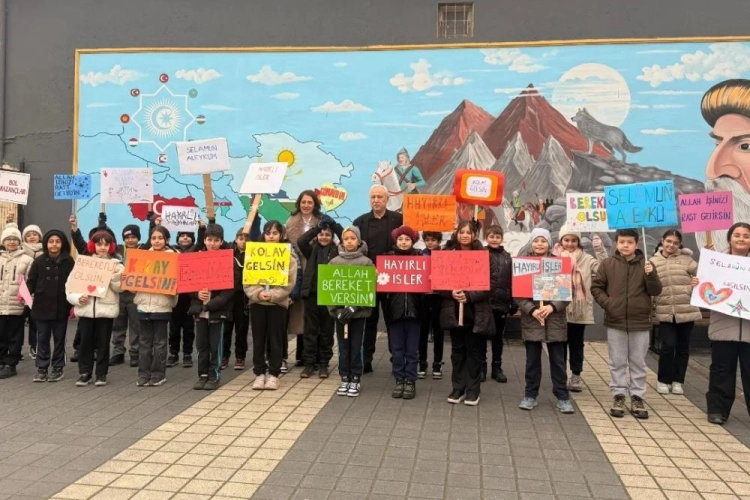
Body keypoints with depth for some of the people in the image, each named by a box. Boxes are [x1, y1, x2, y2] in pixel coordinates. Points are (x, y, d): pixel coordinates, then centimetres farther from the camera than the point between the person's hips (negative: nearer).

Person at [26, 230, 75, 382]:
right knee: (42, 338, 7)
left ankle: (58, 368, 17)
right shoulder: (39, 261, 2)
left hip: (61, 307, -1)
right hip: (42, 307, 1)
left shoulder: (69, 261, -1)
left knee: (59, 338, 8)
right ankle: (41, 368, 15)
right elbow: (31, 282, 4)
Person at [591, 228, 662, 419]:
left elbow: (656, 291, -2)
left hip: (640, 322, 0)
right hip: (615, 321, 0)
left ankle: (638, 398, 19)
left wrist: (651, 275, -19)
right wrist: (606, 303, -10)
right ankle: (618, 396, 18)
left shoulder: (645, 264, 0)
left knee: (638, 363, 10)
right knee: (617, 363, 9)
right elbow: (596, 287, 4)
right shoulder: (608, 264, -1)